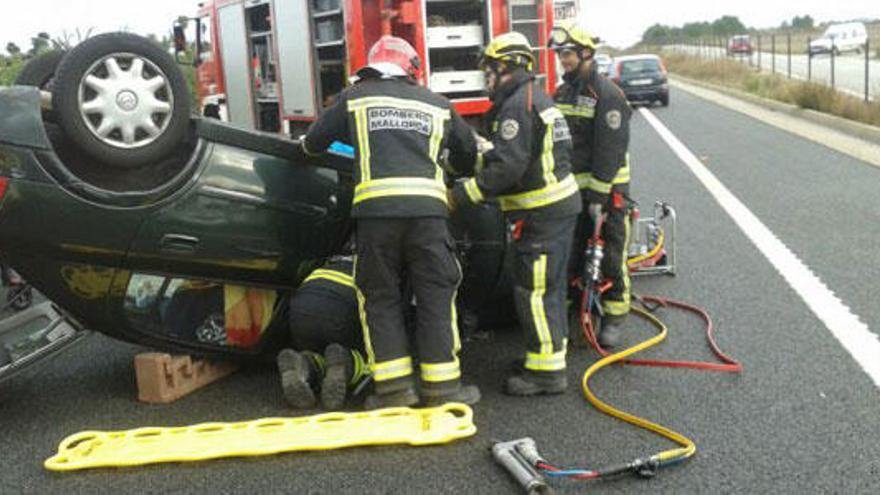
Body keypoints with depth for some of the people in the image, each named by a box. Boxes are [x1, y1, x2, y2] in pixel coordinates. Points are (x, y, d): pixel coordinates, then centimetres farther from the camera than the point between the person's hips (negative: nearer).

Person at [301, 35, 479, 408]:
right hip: (428, 206, 1)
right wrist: (457, 169, 53)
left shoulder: (354, 97, 17)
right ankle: (441, 384, 8)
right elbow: (468, 154, 31)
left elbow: (312, 143, 22)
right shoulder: (437, 104, 22)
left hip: (375, 207, -1)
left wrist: (309, 146, 45)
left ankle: (394, 385, 6)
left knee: (381, 297, 9)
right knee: (435, 297, 7)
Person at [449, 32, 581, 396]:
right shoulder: (536, 98, 18)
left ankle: (547, 370, -1)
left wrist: (460, 195, -20)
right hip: (559, 205, 11)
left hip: (542, 213, -11)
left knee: (533, 291, -6)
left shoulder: (517, 105, -16)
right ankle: (551, 352, 30)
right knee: (549, 287, 18)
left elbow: (506, 168, -24)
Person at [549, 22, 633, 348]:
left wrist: (599, 196, -19)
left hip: (607, 188, -6)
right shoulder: (562, 93, 11)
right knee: (567, 254, 10)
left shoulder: (607, 94, -12)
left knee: (610, 257, 0)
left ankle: (613, 317, 10)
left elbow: (610, 150, -17)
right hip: (571, 187, 7)